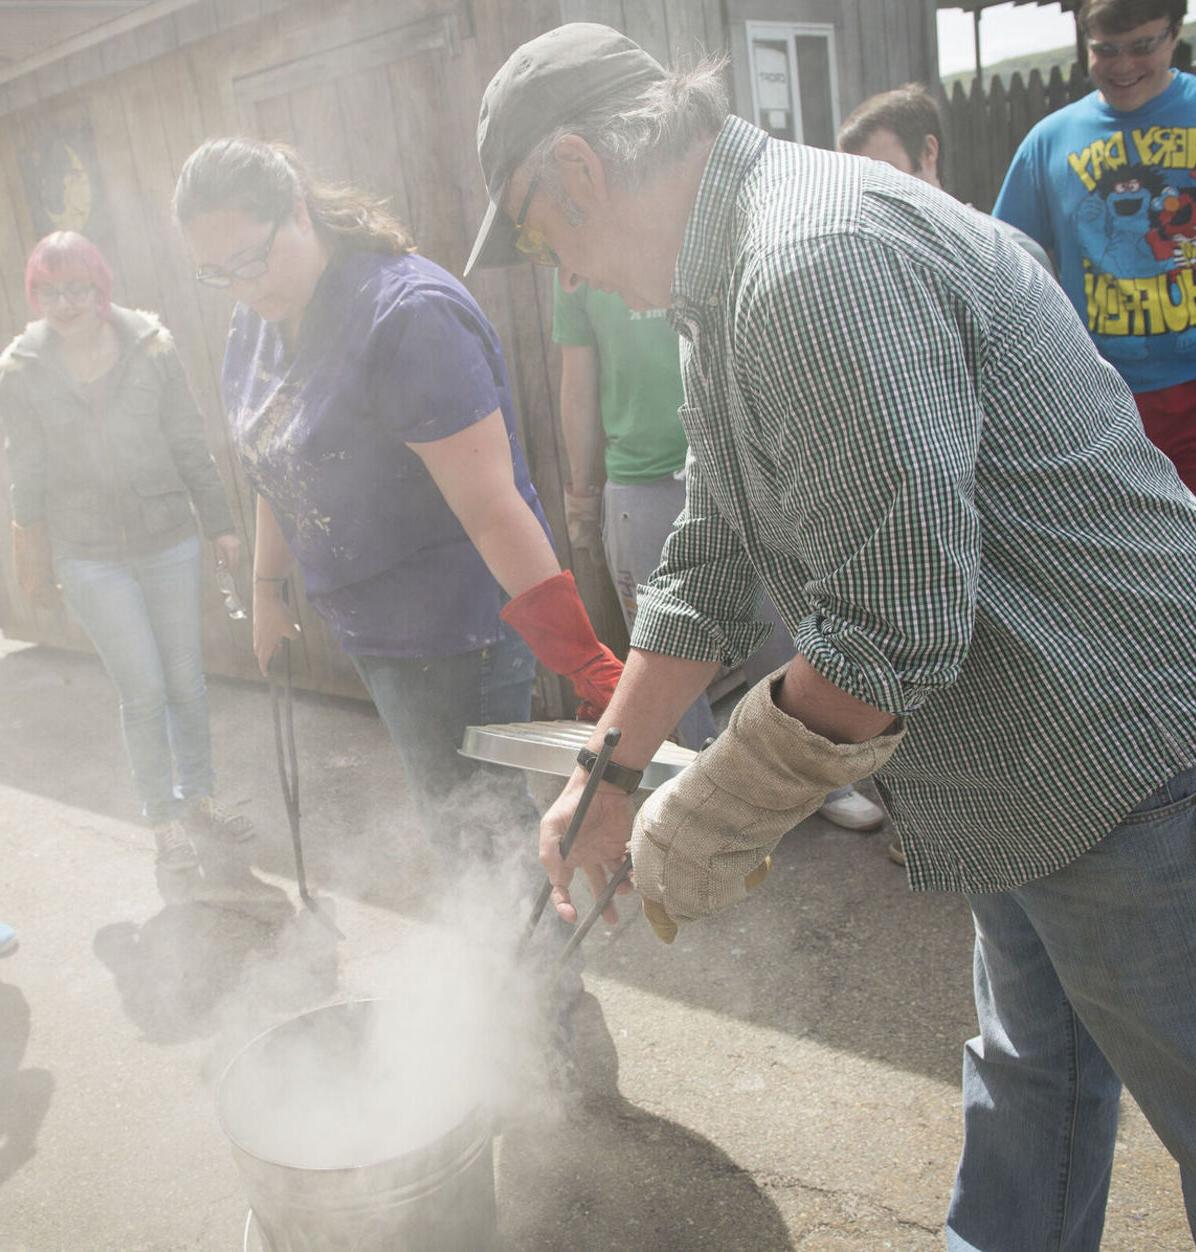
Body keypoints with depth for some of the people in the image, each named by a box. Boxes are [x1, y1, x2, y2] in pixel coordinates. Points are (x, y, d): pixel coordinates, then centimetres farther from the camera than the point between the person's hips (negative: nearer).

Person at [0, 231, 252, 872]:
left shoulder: (151, 346, -4)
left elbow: (189, 444, 2)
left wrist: (220, 524, 3)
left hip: (169, 541, 2)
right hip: (89, 557, -1)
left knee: (187, 681, 8)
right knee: (144, 689, -1)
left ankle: (197, 799, 28)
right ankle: (164, 820, 16)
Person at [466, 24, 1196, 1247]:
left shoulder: (816, 262, -27)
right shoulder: (722, 290, 8)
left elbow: (891, 635, -30)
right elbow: (710, 562, 12)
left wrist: (706, 823, -16)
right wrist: (601, 780, 11)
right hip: (1024, 775, 10)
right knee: (1029, 1069, 25)